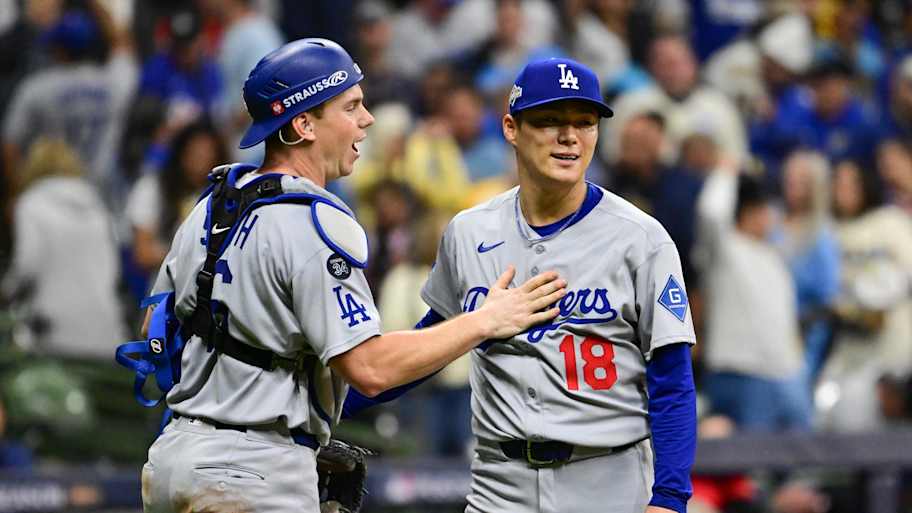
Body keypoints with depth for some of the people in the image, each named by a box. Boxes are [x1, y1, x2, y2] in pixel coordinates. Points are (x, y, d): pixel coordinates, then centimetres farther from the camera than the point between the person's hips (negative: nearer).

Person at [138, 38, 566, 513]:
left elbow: (156, 327, 20)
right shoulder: (317, 224, -16)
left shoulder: (213, 205, 12)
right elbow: (369, 368, -22)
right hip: (254, 473, -9)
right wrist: (485, 321, -15)